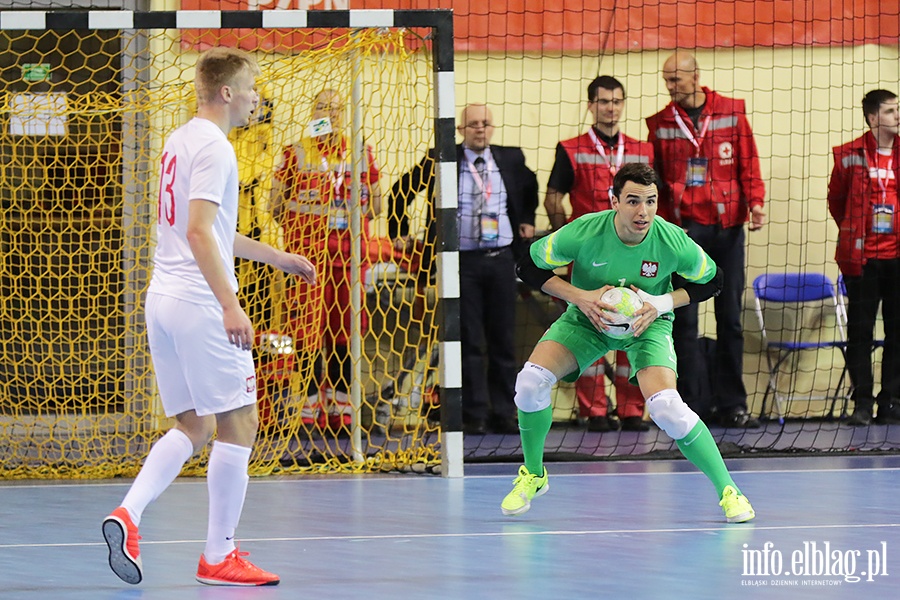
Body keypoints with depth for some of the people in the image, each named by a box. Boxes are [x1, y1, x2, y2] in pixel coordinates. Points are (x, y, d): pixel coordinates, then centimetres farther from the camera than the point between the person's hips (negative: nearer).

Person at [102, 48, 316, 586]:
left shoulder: (181, 141, 18)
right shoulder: (213, 148, -12)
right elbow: (199, 232, -21)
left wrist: (277, 257, 34)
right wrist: (230, 304, -25)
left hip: (163, 299, 10)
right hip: (199, 303, -10)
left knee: (192, 427, 14)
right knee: (238, 424, -2)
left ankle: (128, 513, -4)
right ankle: (220, 557, 0)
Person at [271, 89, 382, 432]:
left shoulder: (362, 155, 13)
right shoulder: (295, 155, 5)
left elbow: (375, 205, 17)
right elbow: (276, 206, 6)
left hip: (349, 253, 3)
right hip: (307, 251, -3)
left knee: (344, 332, 4)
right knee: (308, 330, -7)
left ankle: (340, 408, 11)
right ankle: (311, 408, -3)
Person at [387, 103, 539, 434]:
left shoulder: (511, 159, 7)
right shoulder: (441, 161, -2)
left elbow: (530, 185, 30)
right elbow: (400, 192, 8)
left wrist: (527, 220, 20)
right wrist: (399, 233, 6)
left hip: (502, 258, 3)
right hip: (462, 260, -3)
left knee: (504, 341, 6)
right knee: (469, 342, -2)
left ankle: (504, 414, 12)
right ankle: (474, 416, 2)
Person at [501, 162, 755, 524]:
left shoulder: (673, 242, -25)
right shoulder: (583, 233, -27)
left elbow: (711, 281, -5)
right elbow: (530, 266, -11)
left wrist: (662, 303, -20)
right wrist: (579, 296, -24)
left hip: (647, 325, -1)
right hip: (587, 319, 1)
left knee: (666, 408, -26)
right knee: (531, 380, -21)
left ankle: (727, 491, -10)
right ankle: (533, 474, 4)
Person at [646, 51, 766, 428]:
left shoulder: (732, 113, 5)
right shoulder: (660, 125, 6)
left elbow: (748, 164, 5)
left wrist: (754, 203, -9)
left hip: (727, 227, 0)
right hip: (683, 228, 0)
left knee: (730, 317, 4)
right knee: (684, 319, -2)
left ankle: (732, 404, 9)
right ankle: (694, 404, 2)